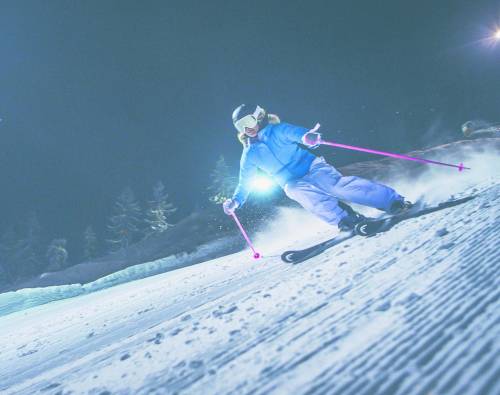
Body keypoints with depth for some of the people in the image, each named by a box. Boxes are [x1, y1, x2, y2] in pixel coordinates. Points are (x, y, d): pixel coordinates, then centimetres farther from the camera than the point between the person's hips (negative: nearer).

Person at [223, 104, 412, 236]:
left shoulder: (278, 130, -1)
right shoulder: (249, 155, 9)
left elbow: (300, 134, -18)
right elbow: (245, 183, 15)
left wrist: (309, 137, -42)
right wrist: (235, 201, -1)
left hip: (313, 168, -3)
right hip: (293, 184, 3)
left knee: (336, 185, -30)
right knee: (304, 192, -33)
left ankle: (393, 201, -31)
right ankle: (347, 220, -45)